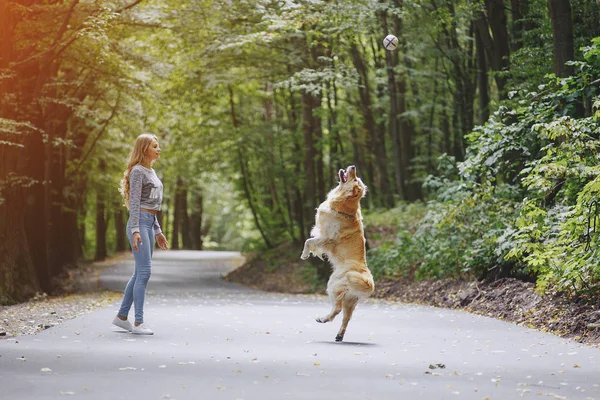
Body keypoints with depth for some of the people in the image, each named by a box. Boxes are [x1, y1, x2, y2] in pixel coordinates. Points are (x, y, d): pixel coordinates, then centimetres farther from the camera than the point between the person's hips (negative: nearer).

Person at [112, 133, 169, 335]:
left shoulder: (151, 172, 20)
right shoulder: (137, 171, -8)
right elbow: (135, 202, -16)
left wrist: (158, 231, 22)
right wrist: (135, 230, -24)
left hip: (150, 224, 9)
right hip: (139, 223, -9)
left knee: (139, 273, 10)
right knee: (144, 272, -13)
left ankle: (122, 316, 18)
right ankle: (138, 323, -13)